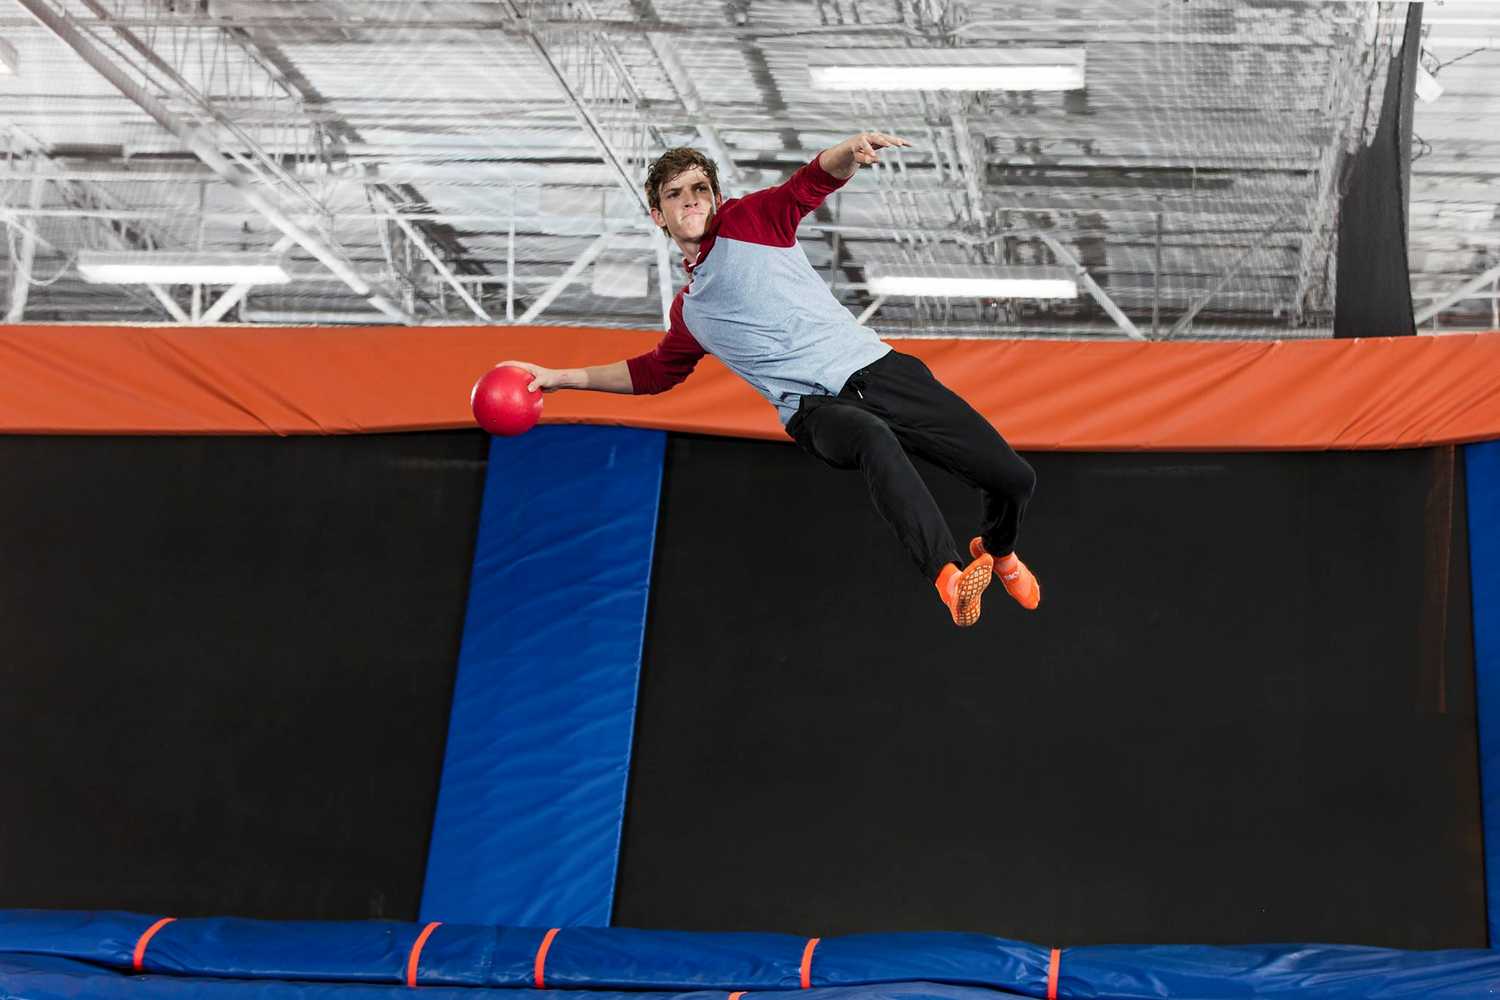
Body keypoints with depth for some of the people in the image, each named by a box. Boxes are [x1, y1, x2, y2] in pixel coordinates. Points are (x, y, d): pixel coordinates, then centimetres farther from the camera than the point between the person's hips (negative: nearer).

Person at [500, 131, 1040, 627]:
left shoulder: (747, 219, 13)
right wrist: (560, 377, 29)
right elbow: (654, 371, 35)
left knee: (1014, 479, -9)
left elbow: (816, 179, -1)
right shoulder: (688, 312, 22)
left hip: (879, 367, 0)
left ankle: (998, 551, 26)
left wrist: (852, 149, -25)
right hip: (816, 408, 0)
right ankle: (950, 576, -53)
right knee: (875, 438, -40)